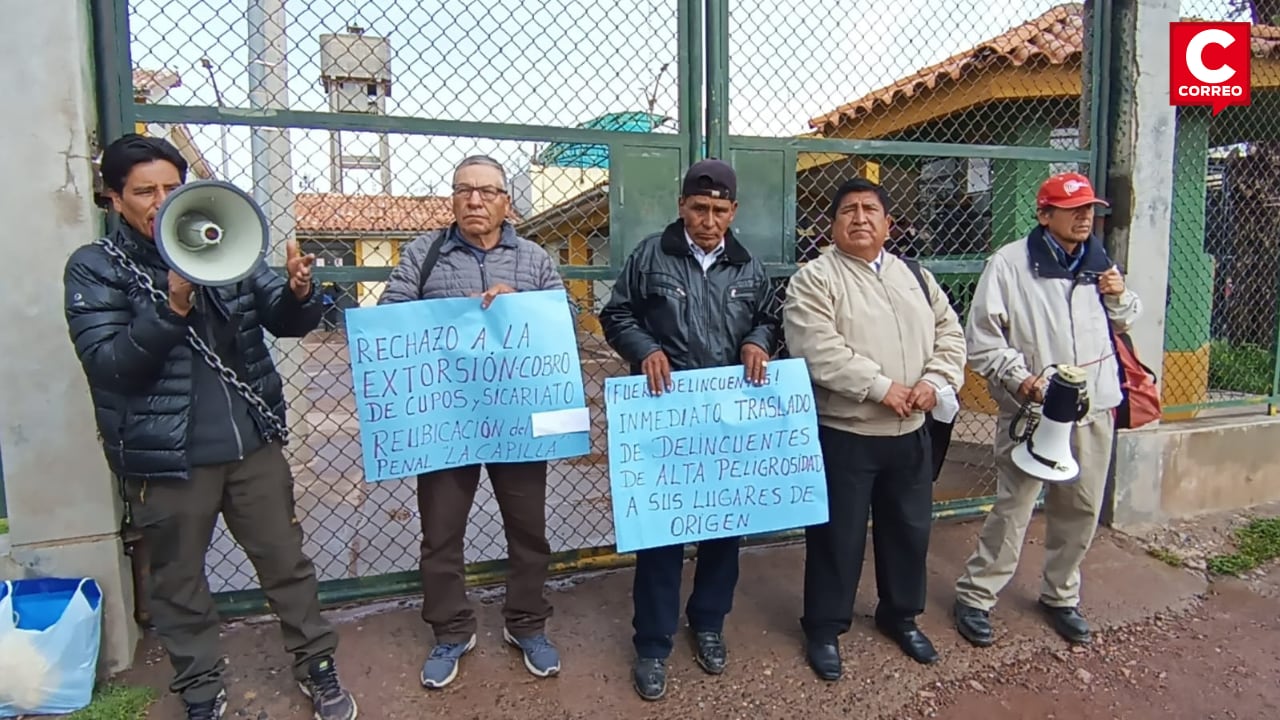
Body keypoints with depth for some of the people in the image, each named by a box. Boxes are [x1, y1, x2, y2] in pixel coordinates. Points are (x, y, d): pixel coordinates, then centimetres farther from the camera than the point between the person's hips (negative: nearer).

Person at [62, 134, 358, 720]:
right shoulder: (94, 268, -3)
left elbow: (285, 321, 0)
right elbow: (106, 361, -14)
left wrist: (298, 291, -23)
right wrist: (172, 308, -29)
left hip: (252, 443, 2)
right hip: (166, 457, -2)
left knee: (286, 562, 12)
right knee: (179, 582, 14)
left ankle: (317, 667, 30)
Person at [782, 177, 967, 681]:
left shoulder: (917, 277, 11)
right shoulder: (814, 280, -9)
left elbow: (950, 334, 10)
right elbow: (819, 352, -21)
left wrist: (935, 382, -8)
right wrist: (882, 387, -21)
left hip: (910, 432, 6)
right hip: (843, 434, -6)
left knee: (909, 529, 18)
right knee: (838, 535, 5)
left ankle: (900, 615, 39)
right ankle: (824, 629, 23)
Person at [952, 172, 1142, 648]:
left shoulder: (1099, 262, 7)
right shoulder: (1009, 263, -11)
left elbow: (1126, 322, 21)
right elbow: (983, 340, -11)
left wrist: (1120, 296, 0)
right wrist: (1022, 379, -20)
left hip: (1093, 407, 6)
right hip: (1031, 409, -6)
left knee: (1081, 509, 15)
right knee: (1013, 509, -2)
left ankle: (1061, 595, 34)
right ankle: (975, 597, 14)